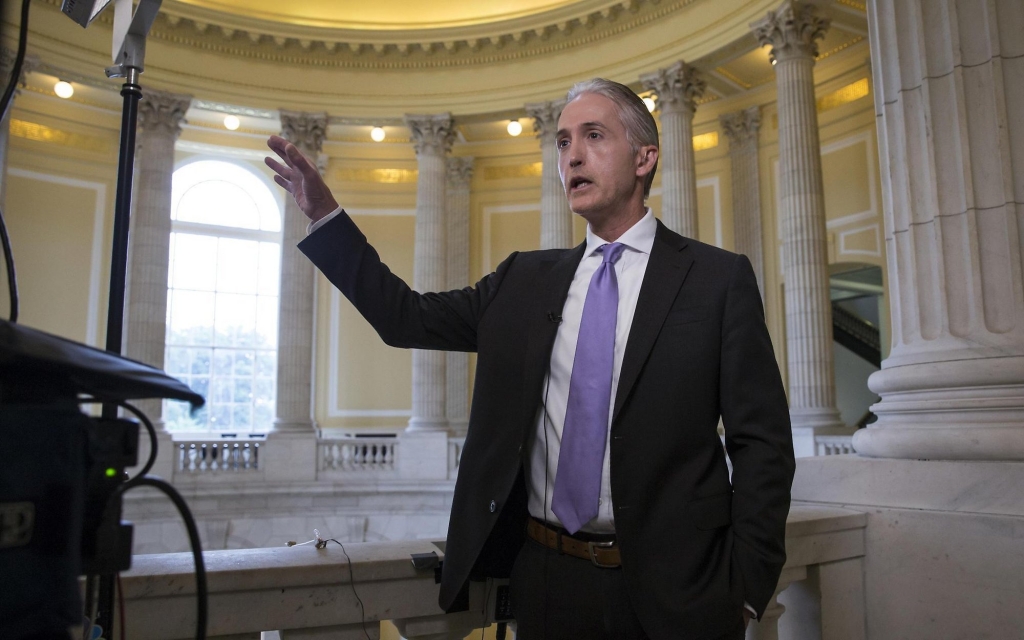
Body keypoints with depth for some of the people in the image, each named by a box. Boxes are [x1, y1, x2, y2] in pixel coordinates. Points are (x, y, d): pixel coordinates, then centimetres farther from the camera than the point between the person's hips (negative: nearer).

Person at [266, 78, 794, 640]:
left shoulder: (718, 277, -4)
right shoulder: (524, 278, 7)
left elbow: (762, 442, -5)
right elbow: (408, 318, 7)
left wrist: (745, 589, -10)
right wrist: (324, 213, 2)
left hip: (668, 592, -2)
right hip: (544, 579, 3)